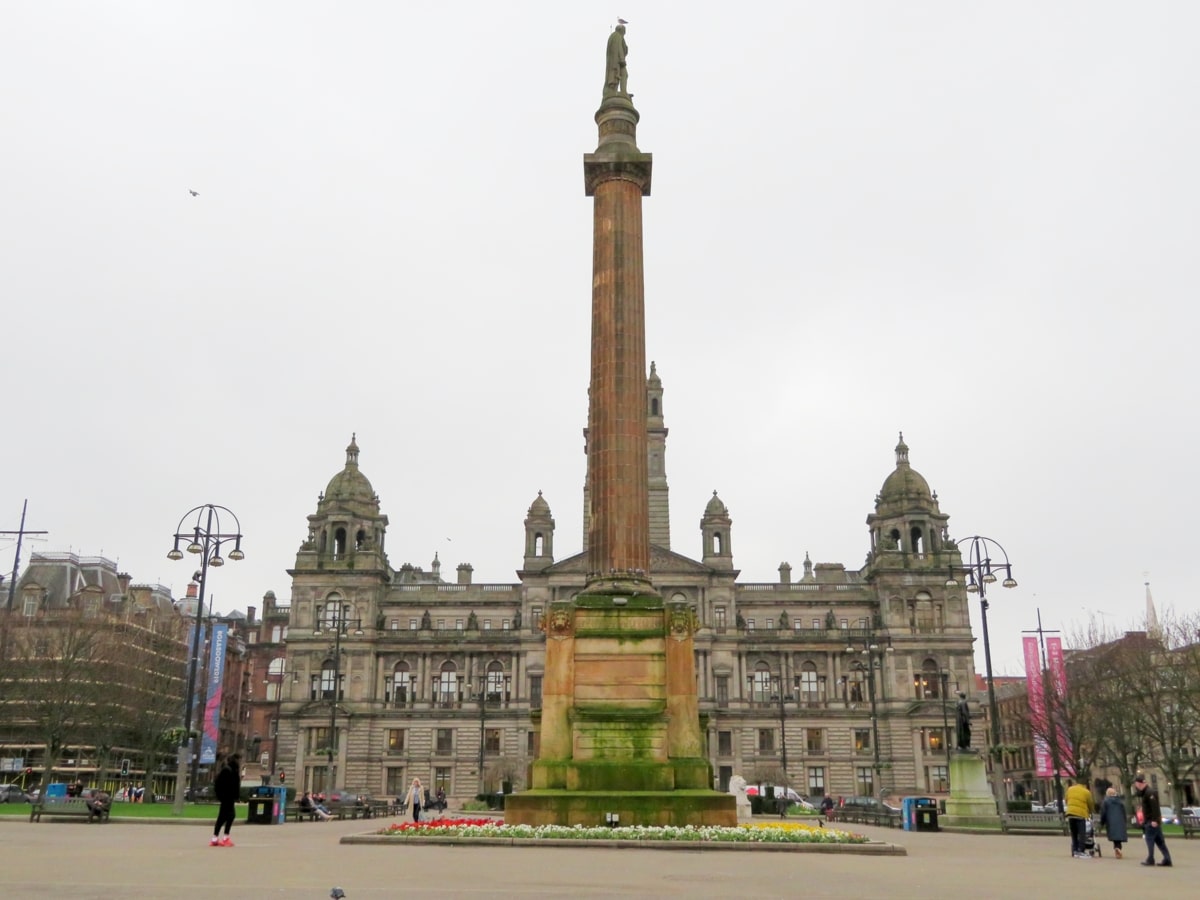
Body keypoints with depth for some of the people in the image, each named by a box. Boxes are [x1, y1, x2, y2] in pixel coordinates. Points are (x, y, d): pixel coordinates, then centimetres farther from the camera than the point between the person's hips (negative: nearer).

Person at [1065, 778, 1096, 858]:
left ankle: (1075, 851, 12)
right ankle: (1081, 852, -6)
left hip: (1070, 814, 5)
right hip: (1081, 814, -5)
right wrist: (1090, 813, 28)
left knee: (1074, 834, 12)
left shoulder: (1070, 789, 12)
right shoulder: (1086, 792, -1)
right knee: (1082, 835, -2)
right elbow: (1091, 805, 9)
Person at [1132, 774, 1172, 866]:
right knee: (1159, 840, 9)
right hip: (1149, 820, 10)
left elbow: (1155, 807, -23)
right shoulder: (1145, 792, 15)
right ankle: (1167, 859, 9)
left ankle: (1150, 860, -4)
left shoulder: (1150, 792, -16)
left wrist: (1154, 820, -25)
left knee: (1150, 839, -6)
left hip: (1152, 821, -10)